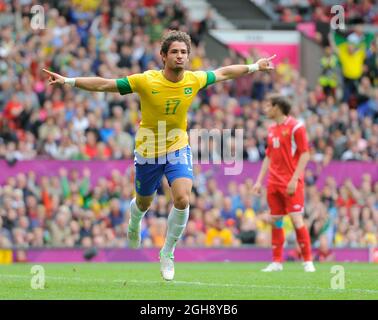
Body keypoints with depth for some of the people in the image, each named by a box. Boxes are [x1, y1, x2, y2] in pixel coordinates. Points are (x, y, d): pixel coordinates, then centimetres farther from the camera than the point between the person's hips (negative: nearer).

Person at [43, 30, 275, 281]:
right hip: (148, 151, -1)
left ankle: (167, 253, 0)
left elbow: (223, 73, 8)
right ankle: (134, 225, 59)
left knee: (182, 199, -21)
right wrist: (68, 81, -24)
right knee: (144, 204, 18)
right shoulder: (146, 81, -22)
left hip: (178, 149, 1)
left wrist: (254, 67, 15)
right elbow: (104, 84, -18)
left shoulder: (195, 80, -12)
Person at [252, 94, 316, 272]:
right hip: (274, 183, 7)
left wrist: (294, 180, -17)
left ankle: (308, 261, -3)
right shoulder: (271, 129, 14)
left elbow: (305, 154, -10)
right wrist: (259, 181, 14)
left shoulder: (295, 127, -7)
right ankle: (277, 262, 11)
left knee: (296, 220, -11)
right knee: (275, 221, 5)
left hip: (291, 183, -7)